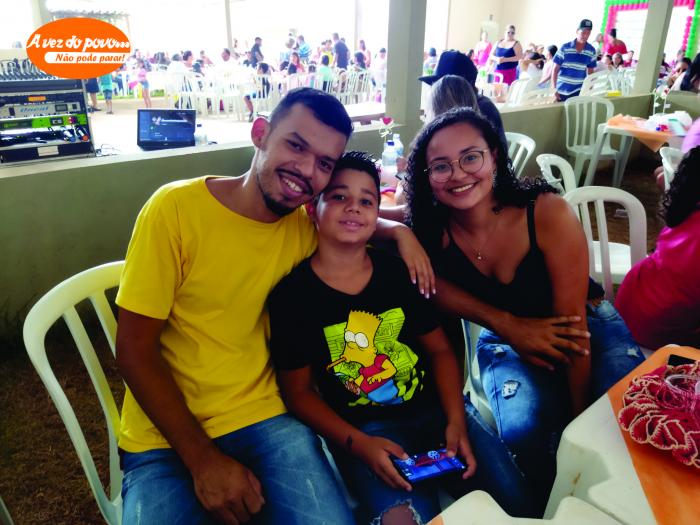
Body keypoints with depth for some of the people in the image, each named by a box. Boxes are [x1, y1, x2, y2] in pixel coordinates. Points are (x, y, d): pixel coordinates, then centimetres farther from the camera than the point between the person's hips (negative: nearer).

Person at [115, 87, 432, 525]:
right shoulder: (177, 208, -13)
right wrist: (203, 459, -16)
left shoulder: (307, 224, -2)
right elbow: (135, 350, -11)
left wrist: (400, 231, -4)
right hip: (166, 434, -1)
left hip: (265, 419, 2)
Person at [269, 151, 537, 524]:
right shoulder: (292, 294, -8)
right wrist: (359, 445, -14)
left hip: (436, 409, 4)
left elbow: (440, 350, 6)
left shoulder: (400, 269, -1)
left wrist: (456, 420, -8)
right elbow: (299, 391, -3)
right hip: (361, 430, -3)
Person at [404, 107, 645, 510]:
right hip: (506, 341, 1)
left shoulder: (548, 213, -25)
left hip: (590, 328, 0)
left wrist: (580, 414, -15)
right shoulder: (432, 230, -19)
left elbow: (572, 320, -20)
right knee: (524, 429, -27)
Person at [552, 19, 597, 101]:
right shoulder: (565, 48, -6)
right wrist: (554, 89, -9)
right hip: (561, 91, -1)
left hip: (578, 92, 2)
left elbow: (590, 72, 11)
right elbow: (555, 69, -3)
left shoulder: (591, 51, 2)